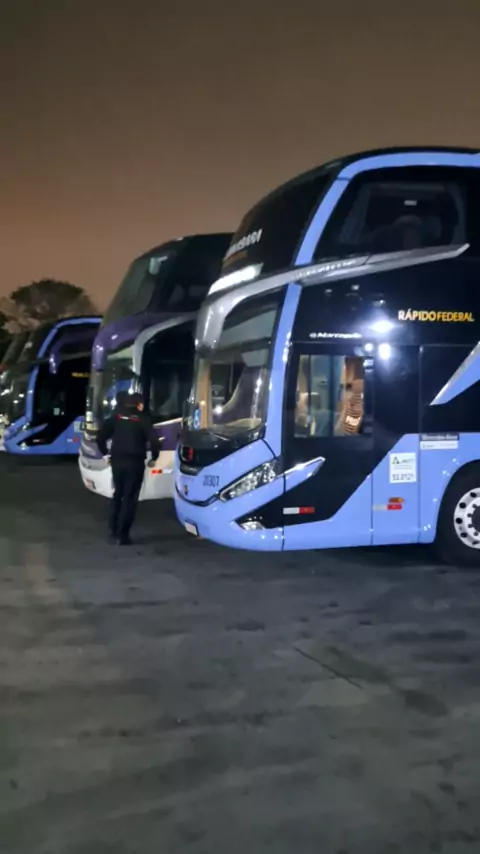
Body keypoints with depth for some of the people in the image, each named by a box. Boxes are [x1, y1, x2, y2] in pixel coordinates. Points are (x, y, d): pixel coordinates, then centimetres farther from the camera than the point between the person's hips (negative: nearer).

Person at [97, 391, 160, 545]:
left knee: (118, 494, 20)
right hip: (135, 462, -4)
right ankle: (122, 535, -1)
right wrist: (154, 457, 5)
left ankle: (114, 531, 19)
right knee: (129, 498, 2)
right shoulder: (143, 419, -2)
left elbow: (101, 436, 3)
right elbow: (153, 441, -10)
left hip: (117, 460, 4)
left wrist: (105, 453, 14)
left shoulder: (116, 417, 8)